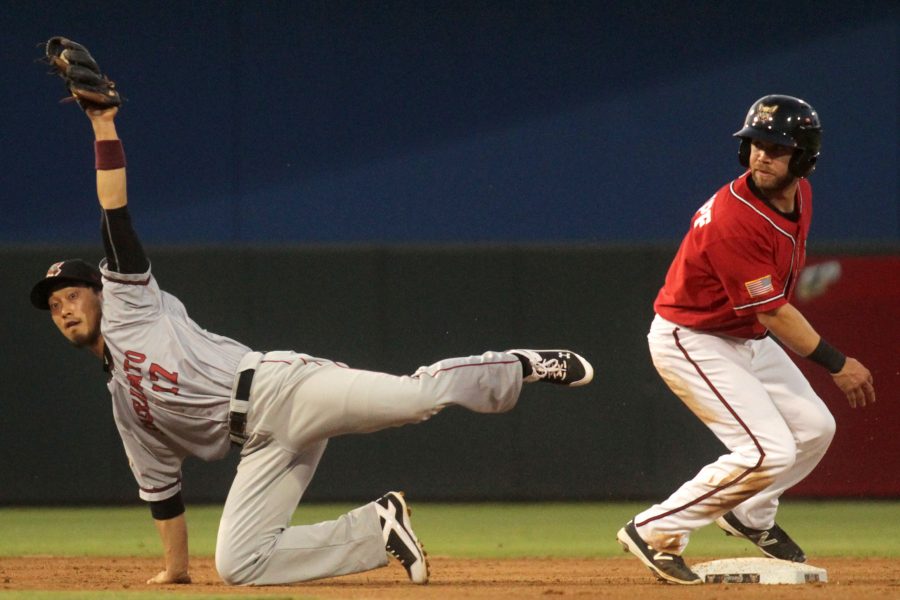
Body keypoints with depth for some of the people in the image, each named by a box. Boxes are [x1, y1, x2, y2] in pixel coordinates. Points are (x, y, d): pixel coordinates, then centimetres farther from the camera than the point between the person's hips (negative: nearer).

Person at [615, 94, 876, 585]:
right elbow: (772, 312, -26)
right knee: (768, 452, -18)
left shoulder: (800, 195, -2)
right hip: (692, 341, -9)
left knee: (814, 427, 12)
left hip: (747, 338, 9)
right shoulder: (733, 218, -31)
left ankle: (750, 517, 33)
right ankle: (655, 533, -9)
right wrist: (836, 365, -21)